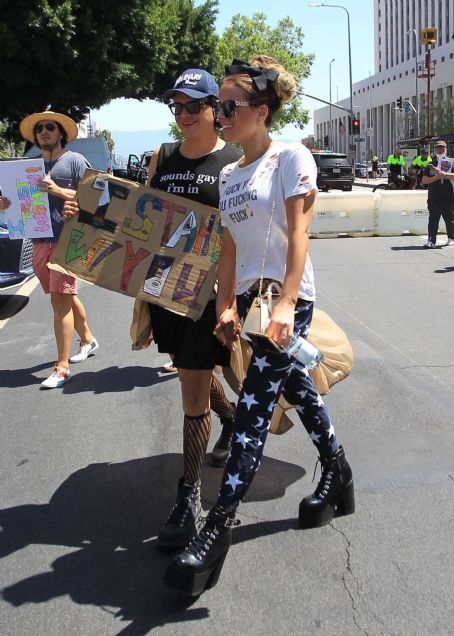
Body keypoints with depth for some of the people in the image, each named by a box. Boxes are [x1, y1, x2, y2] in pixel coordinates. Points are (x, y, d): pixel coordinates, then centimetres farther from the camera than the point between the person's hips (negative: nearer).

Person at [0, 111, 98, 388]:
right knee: (65, 296, 17)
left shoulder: (74, 160, -1)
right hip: (40, 241, 6)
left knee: (60, 299, -9)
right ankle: (88, 339, 38)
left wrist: (58, 190, -20)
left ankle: (62, 368, -5)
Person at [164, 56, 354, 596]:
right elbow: (229, 246, 10)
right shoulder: (229, 175, 13)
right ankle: (337, 476, 37)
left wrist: (286, 304, -24)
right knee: (297, 388, 17)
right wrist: (225, 306, -1)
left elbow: (298, 233, -15)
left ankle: (217, 530, -12)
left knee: (252, 409, -12)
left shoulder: (291, 157, -7)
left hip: (287, 297, -7)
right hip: (248, 296, 7)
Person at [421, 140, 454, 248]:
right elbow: (424, 180, 4)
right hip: (433, 197, 1)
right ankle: (431, 240, -10)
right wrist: (436, 177, -10)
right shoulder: (431, 164, 13)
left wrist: (443, 174, -17)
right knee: (433, 219, -7)